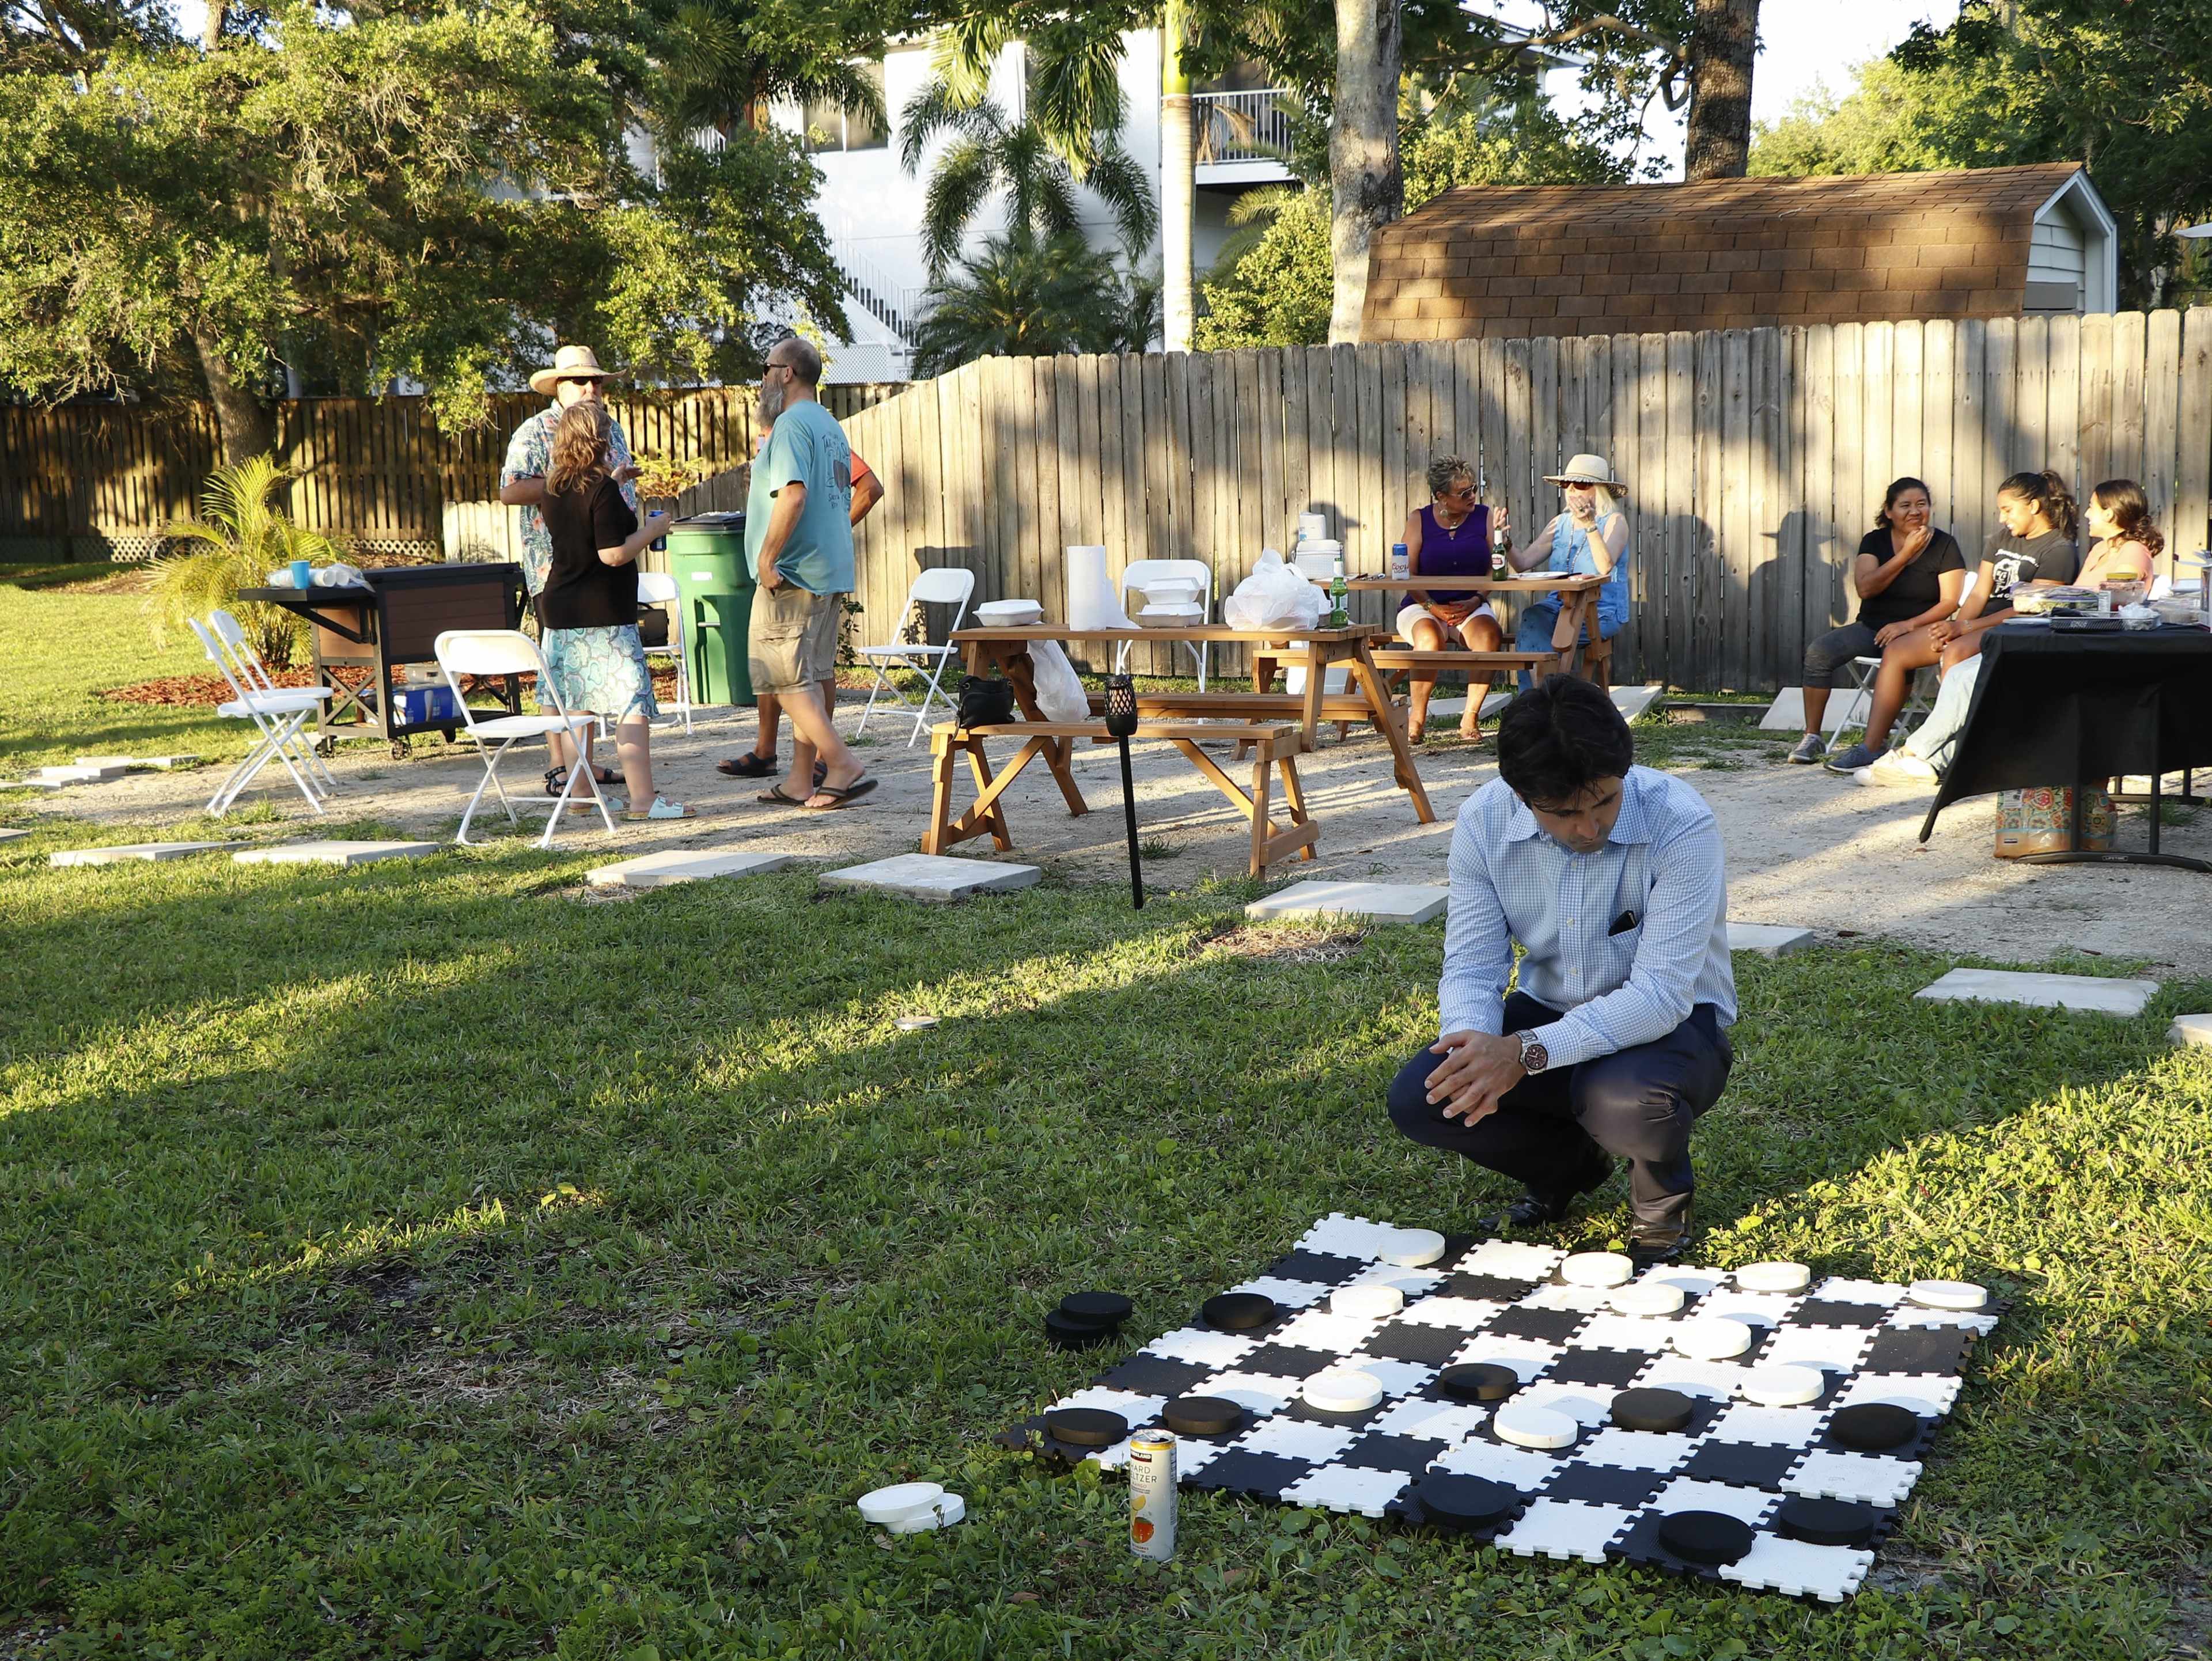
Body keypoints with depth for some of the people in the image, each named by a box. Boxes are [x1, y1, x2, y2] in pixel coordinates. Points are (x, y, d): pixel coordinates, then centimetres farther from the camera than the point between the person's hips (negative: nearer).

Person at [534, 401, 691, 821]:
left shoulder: (552, 490, 9)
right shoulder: (603, 490, -15)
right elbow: (613, 554, -20)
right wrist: (652, 530, -6)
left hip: (560, 610, 8)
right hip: (603, 614, -8)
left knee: (577, 706, 13)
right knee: (631, 702, -7)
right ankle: (642, 798, -11)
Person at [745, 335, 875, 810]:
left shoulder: (791, 424, -13)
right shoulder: (831, 426, 17)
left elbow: (793, 495, -26)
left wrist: (766, 558, -21)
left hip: (792, 574, -10)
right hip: (830, 570, 10)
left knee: (786, 680, -6)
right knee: (805, 678, 12)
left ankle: (844, 767, -10)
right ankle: (800, 780, 15)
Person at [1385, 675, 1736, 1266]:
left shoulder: (1681, 826, -28)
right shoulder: (1484, 822, -15)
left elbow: (1660, 995, -31)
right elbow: (1472, 964, -12)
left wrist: (1528, 1054, -42)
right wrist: (1474, 1045, -36)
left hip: (1670, 1021, -4)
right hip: (1548, 1013, 4)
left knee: (1625, 1101, -38)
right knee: (1418, 1099, -19)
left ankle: (1663, 1196, 1)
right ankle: (1571, 1163, 12)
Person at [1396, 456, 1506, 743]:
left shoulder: (1484, 517, 8)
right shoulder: (1419, 520, 5)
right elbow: (1408, 574, -3)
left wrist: (1475, 601, -15)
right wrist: (1432, 607, -17)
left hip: (1472, 607, 1)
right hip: (1423, 606, -1)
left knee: (1489, 635, -32)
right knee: (1429, 638, -35)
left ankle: (1471, 717, -20)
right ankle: (1417, 718, -19)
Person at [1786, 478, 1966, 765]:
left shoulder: (1944, 545, 1)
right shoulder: (1875, 541, 6)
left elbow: (1950, 601, -7)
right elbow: (1865, 588, -10)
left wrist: (1908, 625, -20)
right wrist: (1906, 554, -13)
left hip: (1917, 631, -3)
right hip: (1871, 626, 3)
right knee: (1819, 652, -21)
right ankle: (1812, 738, -15)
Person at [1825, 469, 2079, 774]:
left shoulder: (2059, 549, -7)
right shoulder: (2002, 537, 19)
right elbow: (1979, 594, 12)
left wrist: (1963, 628, -21)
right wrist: (1954, 627, -9)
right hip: (1978, 625, 9)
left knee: (1955, 653, -38)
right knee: (1895, 651, -6)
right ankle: (1871, 746, -12)